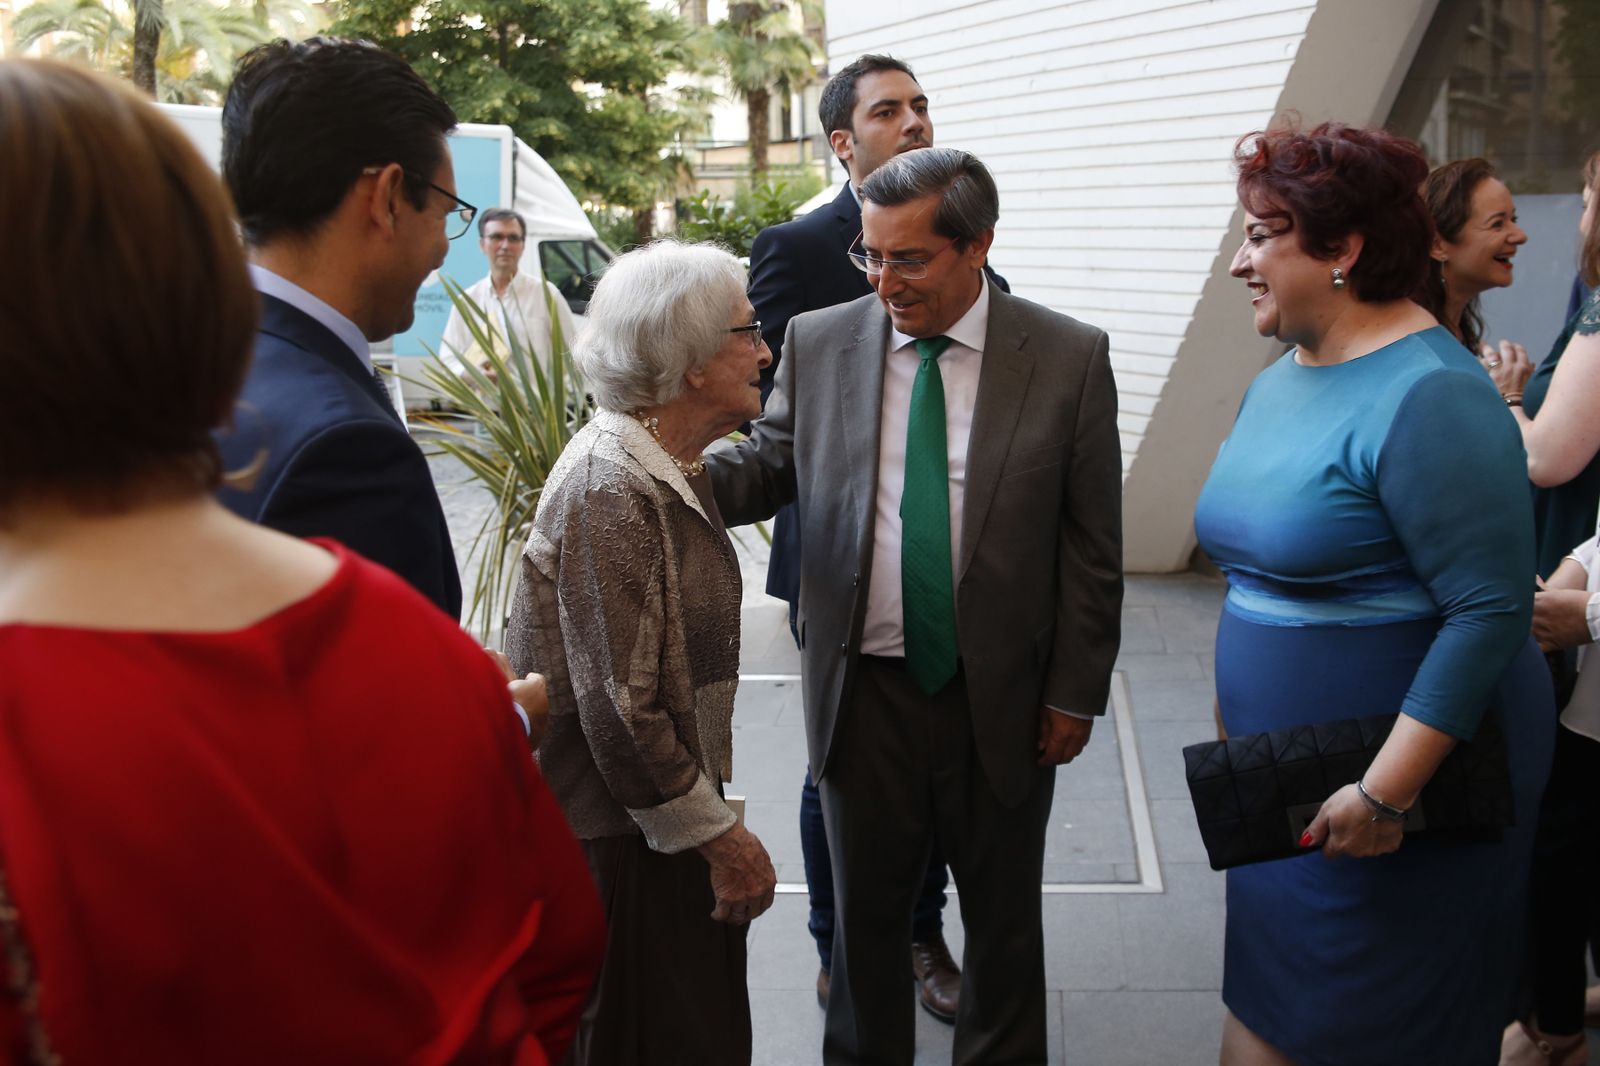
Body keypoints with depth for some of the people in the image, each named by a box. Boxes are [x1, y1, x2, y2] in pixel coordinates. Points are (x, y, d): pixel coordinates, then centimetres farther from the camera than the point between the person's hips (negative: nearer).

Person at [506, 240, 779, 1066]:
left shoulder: (676, 466, 7)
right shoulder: (611, 486, -24)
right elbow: (619, 710, -25)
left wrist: (712, 818, 17)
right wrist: (718, 836, -17)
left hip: (663, 814, 9)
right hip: (616, 840, -9)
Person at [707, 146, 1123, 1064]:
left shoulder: (1070, 359, -7)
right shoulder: (819, 342, -2)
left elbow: (1092, 545, -4)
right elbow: (771, 465, 4)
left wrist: (1076, 693, -3)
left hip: (1004, 697, -1)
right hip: (865, 689, 1)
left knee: (1004, 918, 18)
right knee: (866, 911, 17)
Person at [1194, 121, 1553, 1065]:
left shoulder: (1431, 396, -19)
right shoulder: (1279, 379, 8)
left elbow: (1492, 609, -23)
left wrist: (1386, 792, -25)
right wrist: (1238, 701, 15)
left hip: (1408, 778, -8)